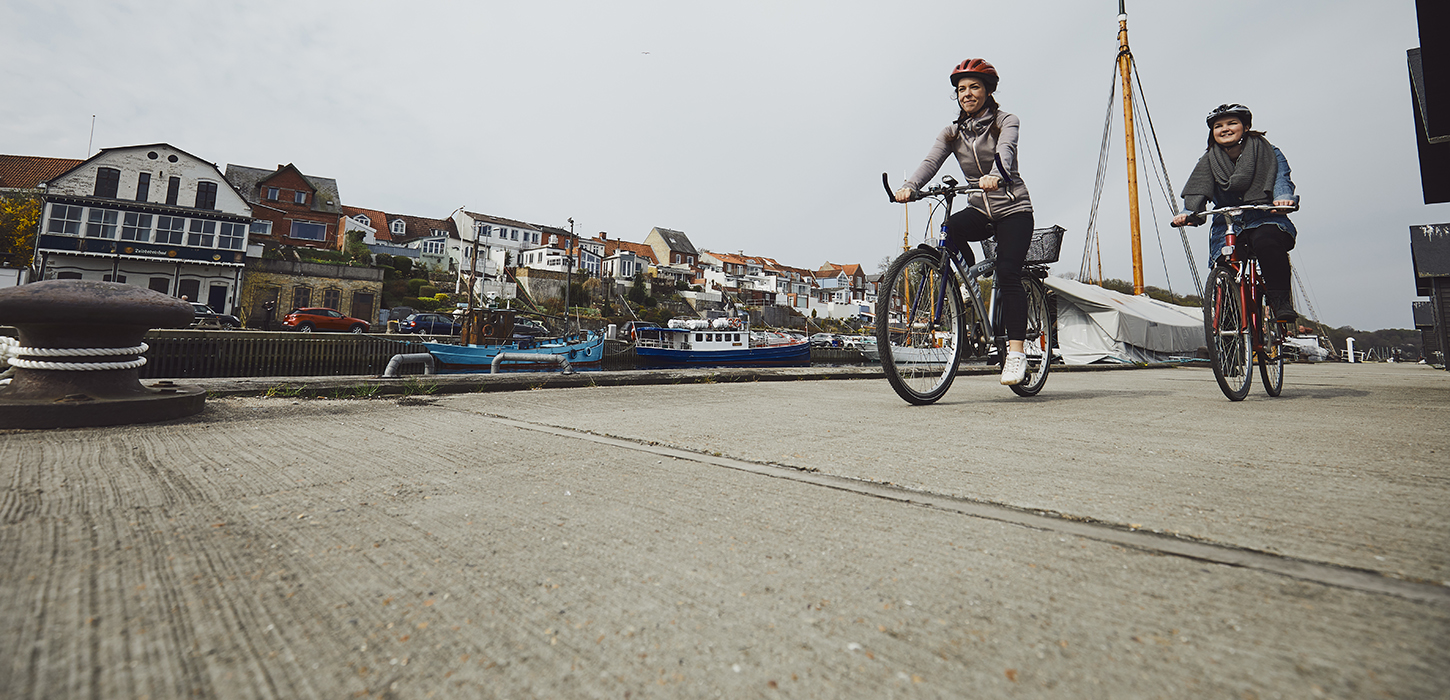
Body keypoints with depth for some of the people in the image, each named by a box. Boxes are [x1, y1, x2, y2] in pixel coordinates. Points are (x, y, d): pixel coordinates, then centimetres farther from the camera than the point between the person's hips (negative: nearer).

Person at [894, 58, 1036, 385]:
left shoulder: (1006, 122, -3)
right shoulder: (953, 132, 6)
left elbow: (1004, 152, -25)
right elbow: (930, 161, -12)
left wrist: (995, 176, -49)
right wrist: (909, 187, -33)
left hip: (1013, 209, -3)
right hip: (980, 209, 3)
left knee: (1007, 273, -20)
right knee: (952, 228, -32)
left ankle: (1016, 351, -17)